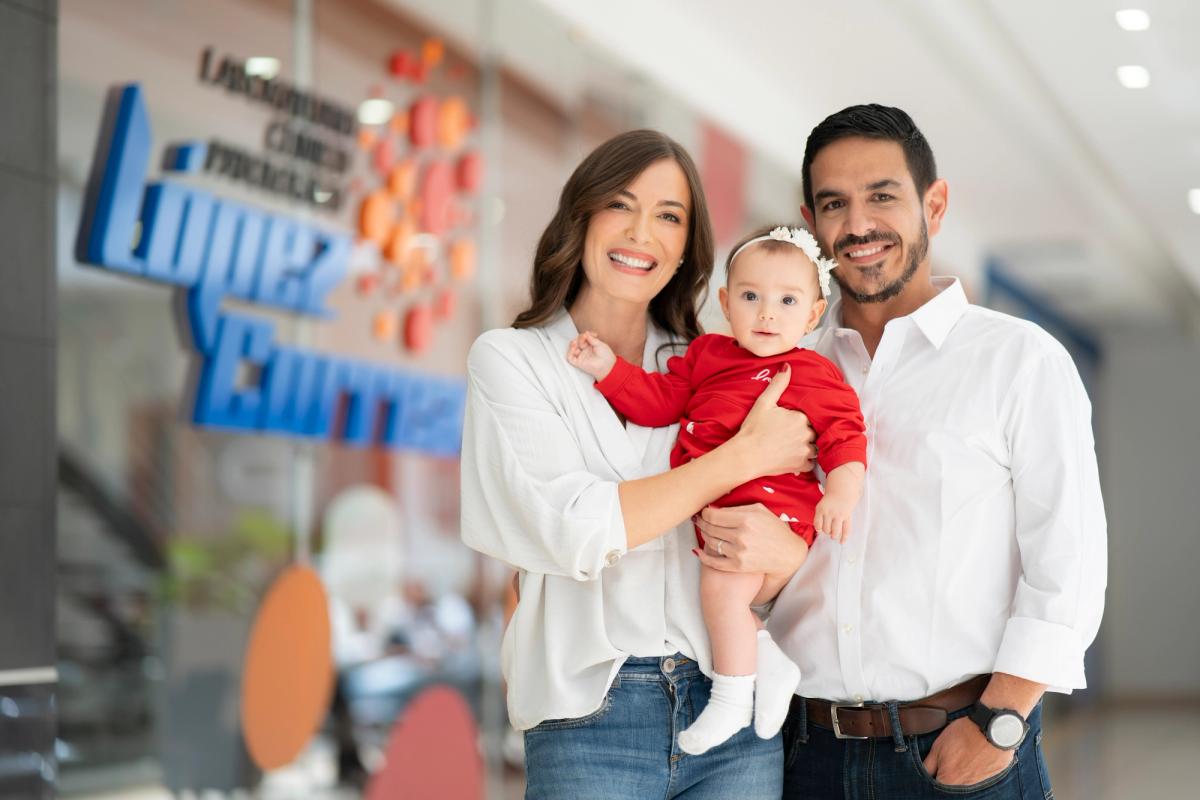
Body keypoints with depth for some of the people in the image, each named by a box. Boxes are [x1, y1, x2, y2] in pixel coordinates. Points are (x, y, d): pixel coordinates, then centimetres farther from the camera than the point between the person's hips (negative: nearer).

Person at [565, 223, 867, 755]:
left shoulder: (817, 377, 0)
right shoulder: (707, 355, 16)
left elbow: (843, 434, -7)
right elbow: (658, 400, 16)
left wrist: (842, 491, -24)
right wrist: (608, 368, 6)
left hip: (769, 504, -8)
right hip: (708, 507, 8)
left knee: (722, 585, -24)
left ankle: (732, 699, -9)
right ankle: (770, 655, 17)